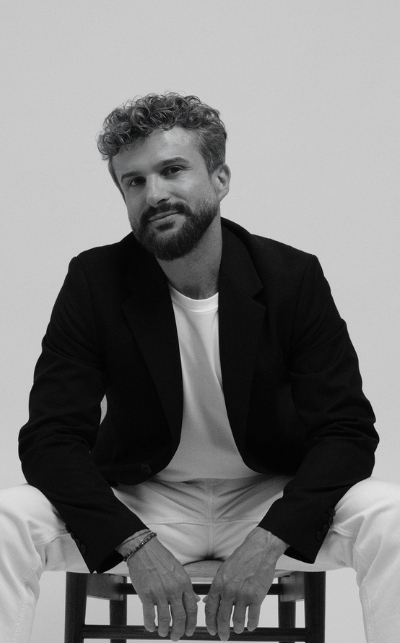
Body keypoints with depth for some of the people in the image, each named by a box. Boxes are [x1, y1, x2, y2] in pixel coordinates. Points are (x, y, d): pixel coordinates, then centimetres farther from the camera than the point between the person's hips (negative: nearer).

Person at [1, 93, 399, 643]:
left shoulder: (294, 277, -9)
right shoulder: (95, 281, -8)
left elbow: (346, 430, -12)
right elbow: (52, 437, -12)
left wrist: (268, 540, -28)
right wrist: (137, 545, -28)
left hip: (272, 500, 0)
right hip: (141, 505, 0)